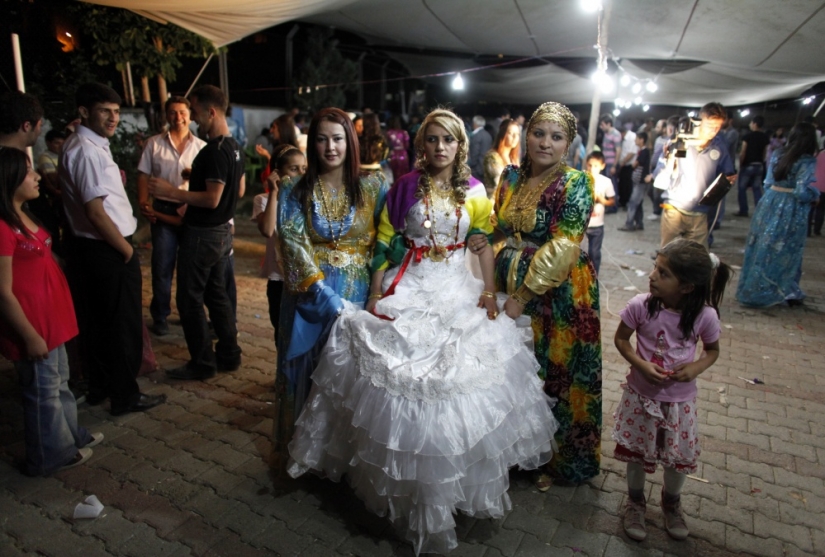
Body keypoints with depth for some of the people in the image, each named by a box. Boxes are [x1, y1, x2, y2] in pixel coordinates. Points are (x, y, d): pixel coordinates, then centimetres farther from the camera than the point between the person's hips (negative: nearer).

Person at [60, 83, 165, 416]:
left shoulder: (90, 145, 13)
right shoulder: (86, 150, -19)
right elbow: (96, 213, -23)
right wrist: (126, 249, -13)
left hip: (89, 248, 10)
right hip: (107, 251, -10)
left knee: (95, 320, 19)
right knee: (125, 324, 2)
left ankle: (98, 387, 34)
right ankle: (125, 397, 15)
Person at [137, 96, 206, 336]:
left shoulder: (201, 146, 4)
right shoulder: (154, 144, 3)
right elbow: (143, 176, 3)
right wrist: (144, 204, -9)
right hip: (163, 210, -1)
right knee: (162, 265, 4)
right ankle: (160, 316, 17)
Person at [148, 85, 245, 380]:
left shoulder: (214, 151, -21)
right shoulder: (234, 147, 9)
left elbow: (211, 199, -25)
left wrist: (171, 192, -20)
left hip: (202, 234, -10)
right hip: (222, 231, 10)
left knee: (190, 299, 1)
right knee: (217, 294, 17)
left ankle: (202, 363, 10)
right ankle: (229, 355, 25)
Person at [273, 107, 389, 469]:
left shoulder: (373, 185, 0)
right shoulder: (294, 190, -1)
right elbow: (295, 248, -8)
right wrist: (329, 300, -17)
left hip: (358, 293, 1)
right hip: (310, 294, 0)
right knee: (304, 369, 8)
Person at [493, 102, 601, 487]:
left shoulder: (575, 183, -11)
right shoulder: (511, 176, 5)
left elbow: (561, 249, -19)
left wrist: (522, 297, -19)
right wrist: (492, 287, -3)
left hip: (559, 295, -5)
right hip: (510, 288, 5)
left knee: (557, 375, 8)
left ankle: (561, 462, 31)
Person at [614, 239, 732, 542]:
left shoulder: (705, 316, -18)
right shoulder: (640, 306, -20)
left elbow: (712, 350, 1)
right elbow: (620, 339, -6)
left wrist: (696, 368, -19)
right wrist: (640, 365, -20)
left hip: (680, 401, 1)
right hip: (641, 396, -1)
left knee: (679, 459, 18)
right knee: (637, 454, 16)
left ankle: (671, 502, 49)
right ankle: (635, 501, 44)